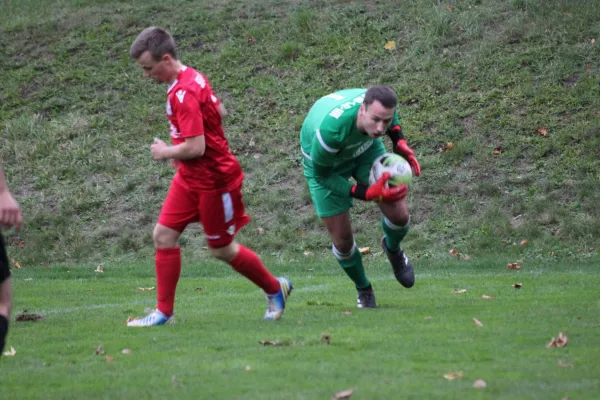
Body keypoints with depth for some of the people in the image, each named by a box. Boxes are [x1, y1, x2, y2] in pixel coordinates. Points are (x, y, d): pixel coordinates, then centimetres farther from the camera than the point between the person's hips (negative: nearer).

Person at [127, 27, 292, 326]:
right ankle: (164, 311, 7)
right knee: (163, 235, 2)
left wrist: (166, 152, -12)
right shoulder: (193, 78, 4)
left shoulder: (184, 93, -26)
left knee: (222, 250, 6)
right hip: (189, 178, 9)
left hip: (214, 180, -9)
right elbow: (220, 112, 19)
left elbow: (195, 147, -31)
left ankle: (275, 289, 26)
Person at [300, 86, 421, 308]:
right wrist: (369, 194, -35)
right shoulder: (331, 129, -47)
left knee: (399, 215, -9)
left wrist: (400, 142, -17)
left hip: (365, 148, 4)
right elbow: (321, 175, -28)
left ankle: (393, 249, 30)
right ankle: (364, 291, 29)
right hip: (325, 163, -4)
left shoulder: (381, 104, -32)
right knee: (342, 240, -2)